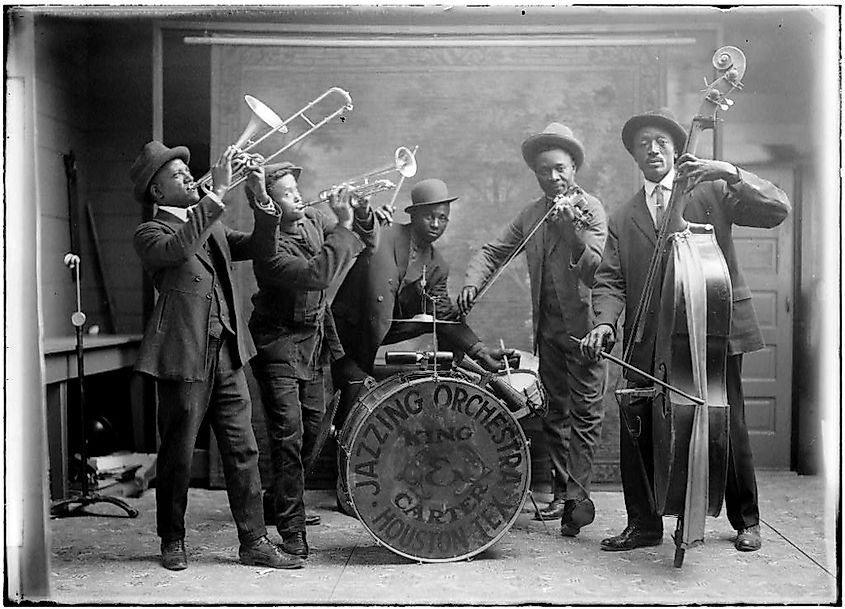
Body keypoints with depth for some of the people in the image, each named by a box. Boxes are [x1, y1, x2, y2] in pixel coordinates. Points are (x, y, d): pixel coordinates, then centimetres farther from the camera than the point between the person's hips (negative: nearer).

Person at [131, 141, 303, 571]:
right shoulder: (150, 234, -2)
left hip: (227, 352, 6)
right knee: (177, 454, 5)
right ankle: (173, 542, 23)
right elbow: (176, 248, -25)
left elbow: (260, 247, 10)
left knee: (242, 450, 4)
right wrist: (218, 193, -26)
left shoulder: (213, 227, 19)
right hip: (184, 356, -6)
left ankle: (254, 542, 10)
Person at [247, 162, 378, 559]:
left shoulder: (313, 220, 2)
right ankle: (291, 530, -1)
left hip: (315, 341, 8)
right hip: (280, 345, -8)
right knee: (288, 437, -9)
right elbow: (319, 274, -33)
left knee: (312, 429, 16)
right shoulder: (269, 246, -21)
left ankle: (287, 502, 38)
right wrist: (344, 226, -30)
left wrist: (361, 214, -11)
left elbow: (366, 243, 9)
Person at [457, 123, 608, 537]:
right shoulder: (530, 214, 10)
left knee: (585, 412, -7)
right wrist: (472, 282, -6)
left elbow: (595, 269, -19)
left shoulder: (590, 208, -8)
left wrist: (572, 231, -33)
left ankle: (578, 495, -6)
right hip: (548, 327, 6)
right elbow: (493, 251, 12)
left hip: (583, 324, -6)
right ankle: (562, 492, 21)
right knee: (555, 411, 12)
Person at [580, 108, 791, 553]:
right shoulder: (623, 219, 15)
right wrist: (605, 322, -13)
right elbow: (609, 280, 6)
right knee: (635, 429, -4)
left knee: (729, 429, 3)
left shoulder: (712, 192, 9)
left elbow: (777, 209, -2)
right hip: (648, 344, 2)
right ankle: (643, 524, 12)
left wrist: (730, 172, -15)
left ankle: (746, 520, 24)